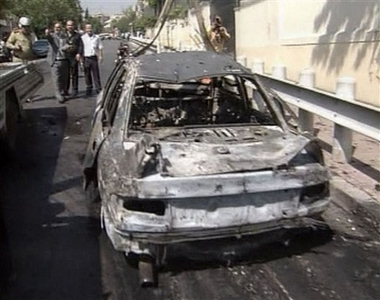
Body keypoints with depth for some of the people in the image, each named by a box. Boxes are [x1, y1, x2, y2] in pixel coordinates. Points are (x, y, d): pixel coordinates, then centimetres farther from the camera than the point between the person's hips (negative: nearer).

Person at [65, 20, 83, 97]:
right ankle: (65, 89, 14)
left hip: (74, 57, -1)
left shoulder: (77, 35, 9)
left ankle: (74, 90, 5)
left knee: (74, 74, -2)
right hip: (65, 57, 1)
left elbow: (80, 45, 3)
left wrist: (79, 53, -10)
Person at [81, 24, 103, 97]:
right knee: (87, 75, 7)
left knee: (96, 74, 1)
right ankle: (89, 89, 18)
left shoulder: (96, 37, 7)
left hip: (94, 57, 0)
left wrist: (100, 56, 1)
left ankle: (98, 89, 6)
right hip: (86, 58, 0)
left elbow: (100, 47, 10)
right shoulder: (82, 38, 4)